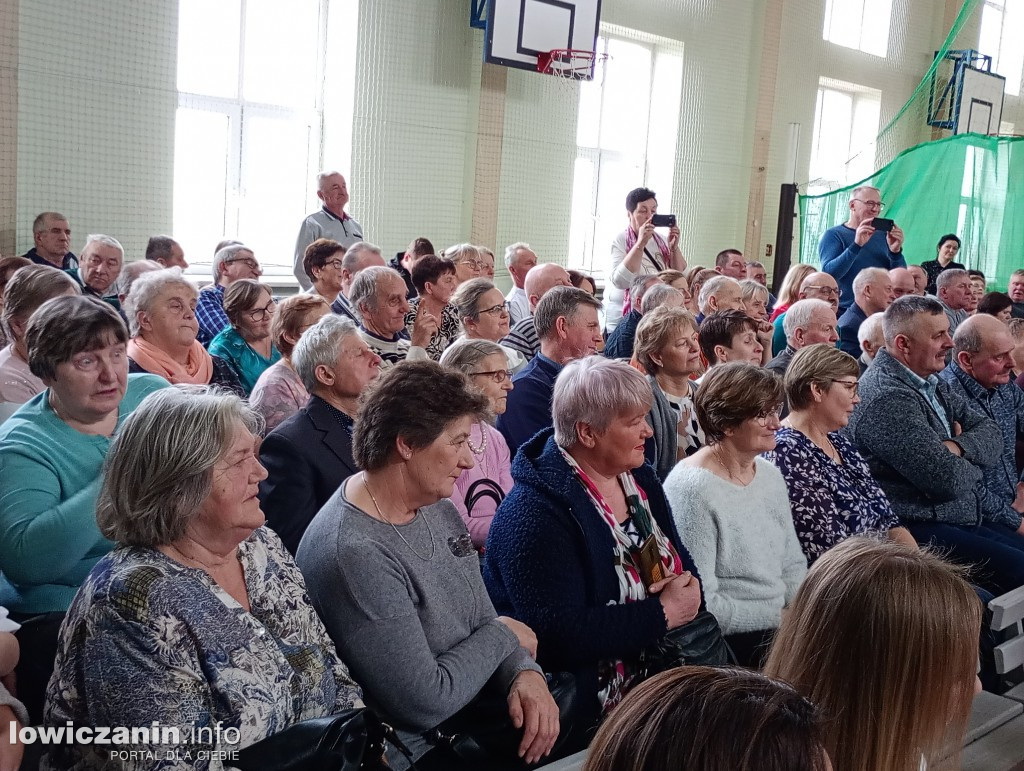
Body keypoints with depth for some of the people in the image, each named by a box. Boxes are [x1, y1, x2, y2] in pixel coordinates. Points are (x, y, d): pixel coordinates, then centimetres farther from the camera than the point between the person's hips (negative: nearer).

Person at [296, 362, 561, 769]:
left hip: (474, 716, 8)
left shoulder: (438, 508, 1)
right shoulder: (354, 554, -27)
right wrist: (502, 636, -10)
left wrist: (524, 672, -11)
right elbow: (426, 703, -24)